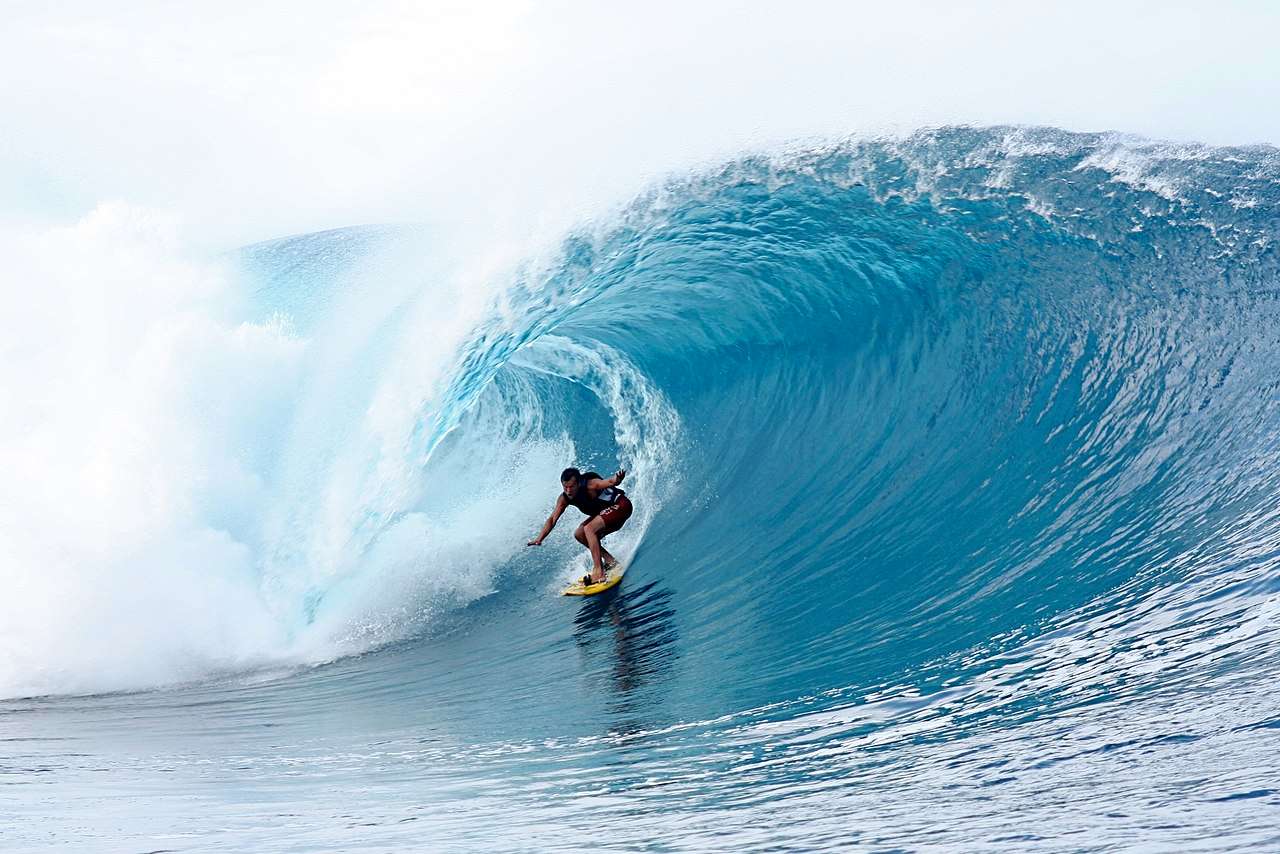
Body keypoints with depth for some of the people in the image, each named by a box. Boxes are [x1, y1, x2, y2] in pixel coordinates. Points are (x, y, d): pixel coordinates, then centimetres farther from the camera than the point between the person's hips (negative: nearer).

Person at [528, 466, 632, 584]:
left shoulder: (590, 485, -30)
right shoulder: (564, 498, -8)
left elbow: (609, 482, -47)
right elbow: (552, 519, -5)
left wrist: (616, 479, -71)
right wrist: (539, 539, -16)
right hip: (606, 512, 9)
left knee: (589, 529, -25)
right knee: (579, 535, 2)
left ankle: (598, 571, -29)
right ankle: (609, 560, 9)